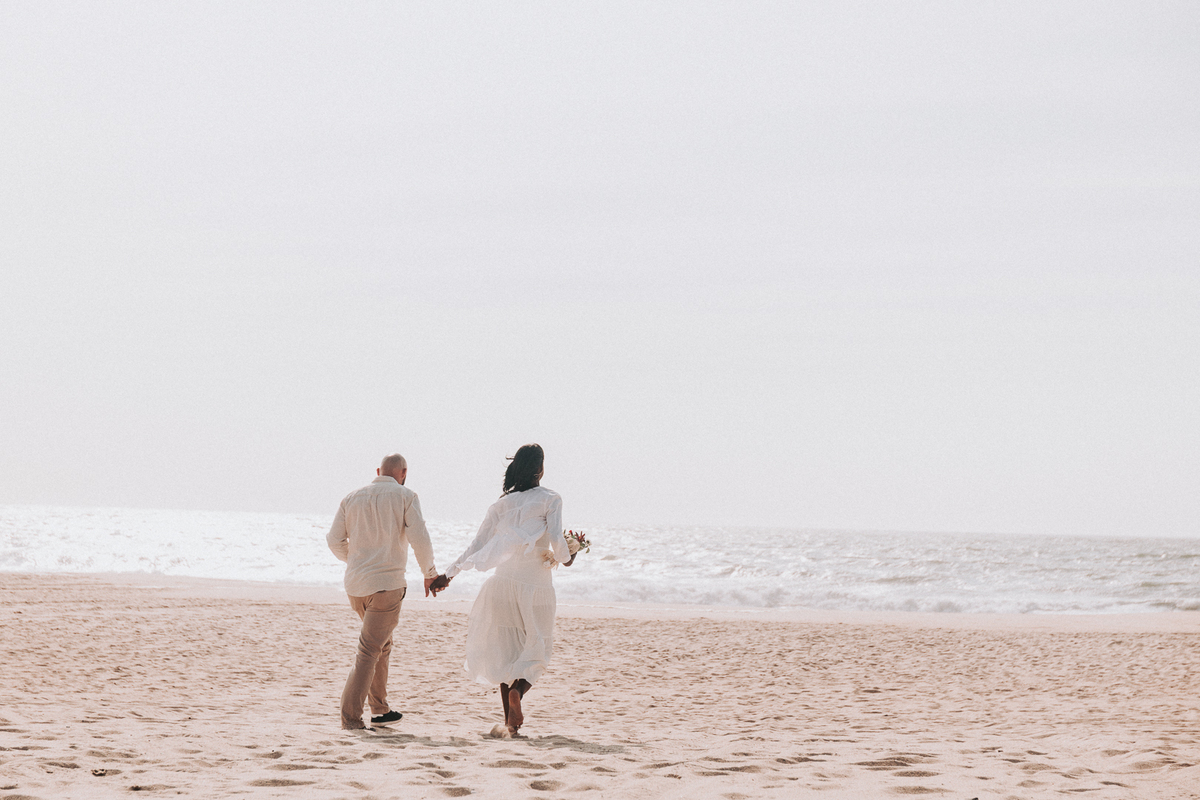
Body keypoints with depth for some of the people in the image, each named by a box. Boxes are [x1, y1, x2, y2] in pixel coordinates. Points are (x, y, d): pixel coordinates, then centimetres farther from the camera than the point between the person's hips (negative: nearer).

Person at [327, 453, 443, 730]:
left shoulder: (352, 498, 11)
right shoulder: (406, 497, -2)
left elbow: (335, 541, 8)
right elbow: (419, 540, -10)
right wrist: (430, 574, 4)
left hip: (355, 584, 6)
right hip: (386, 584, -6)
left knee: (381, 643, 23)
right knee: (369, 652, -7)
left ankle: (380, 709, 26)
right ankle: (350, 716, -14)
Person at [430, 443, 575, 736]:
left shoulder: (502, 503, 6)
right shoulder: (550, 500, -3)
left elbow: (478, 544, 3)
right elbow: (556, 539, -13)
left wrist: (449, 574, 9)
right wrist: (565, 558, 9)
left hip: (504, 582, 3)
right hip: (536, 584, -3)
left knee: (505, 650, 12)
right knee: (536, 651, 9)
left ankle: (510, 723, 8)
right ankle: (518, 690, -23)